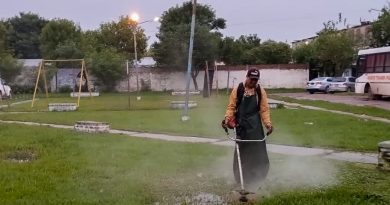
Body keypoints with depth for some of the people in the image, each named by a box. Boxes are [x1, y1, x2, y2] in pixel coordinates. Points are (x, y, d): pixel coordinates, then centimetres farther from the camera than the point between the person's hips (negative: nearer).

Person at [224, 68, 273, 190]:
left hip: (255, 126, 2)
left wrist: (268, 123, -8)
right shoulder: (238, 90, 0)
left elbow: (264, 110, 3)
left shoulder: (260, 92, 4)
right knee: (242, 152, 2)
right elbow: (231, 107, 0)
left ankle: (256, 180, 11)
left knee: (259, 151, -2)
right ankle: (241, 181, 13)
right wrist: (227, 118, -14)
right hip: (241, 125, -1)